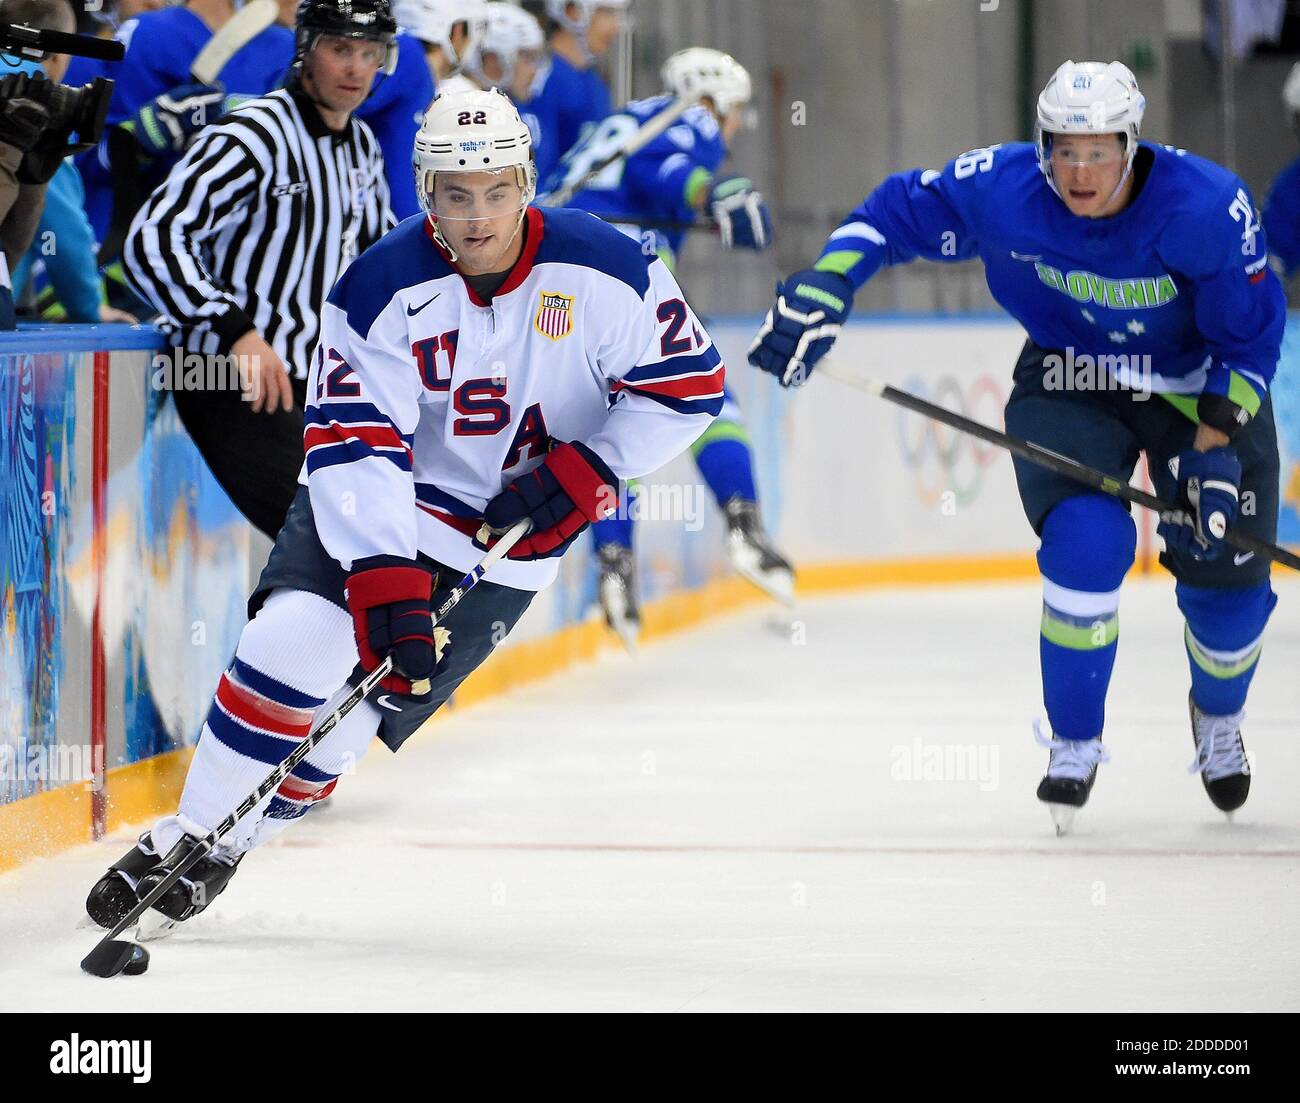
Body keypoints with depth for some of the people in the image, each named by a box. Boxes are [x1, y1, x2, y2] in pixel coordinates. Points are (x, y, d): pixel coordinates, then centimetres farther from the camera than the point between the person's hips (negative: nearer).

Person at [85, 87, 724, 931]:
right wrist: (384, 582, -34)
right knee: (293, 641, -22)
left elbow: (688, 385, -6)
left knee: (367, 702, -7)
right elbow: (352, 446, -23)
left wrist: (584, 473, -17)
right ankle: (185, 837, -8)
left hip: (510, 537, 0)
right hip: (380, 507, 0)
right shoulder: (382, 290, -18)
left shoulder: (605, 271, -16)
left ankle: (219, 857, 10)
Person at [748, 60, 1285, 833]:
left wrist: (1214, 448, -26)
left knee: (1226, 581, -1)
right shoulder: (1002, 190, -24)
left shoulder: (1208, 207, -29)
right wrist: (823, 289, -23)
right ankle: (1075, 743, -3)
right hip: (1069, 384, 0)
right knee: (1087, 541, -24)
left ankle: (1218, 716, 36)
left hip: (1205, 393, 0)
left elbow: (1252, 337, -18)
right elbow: (896, 213, -9)